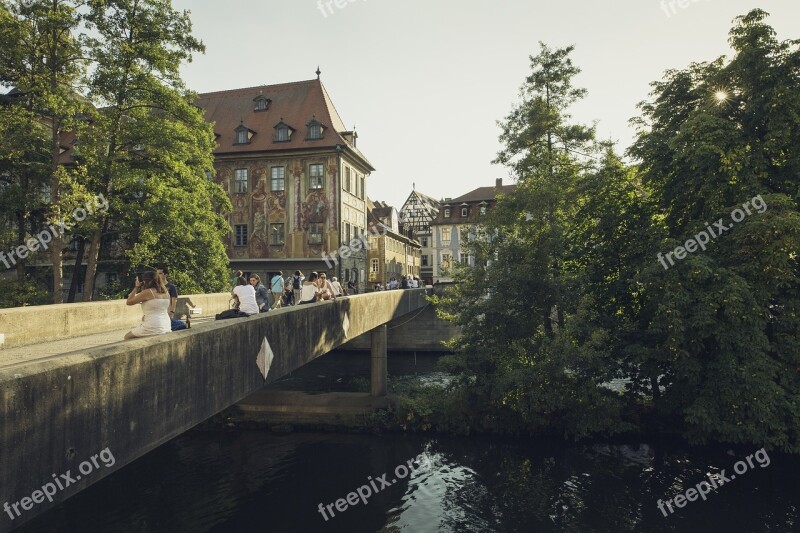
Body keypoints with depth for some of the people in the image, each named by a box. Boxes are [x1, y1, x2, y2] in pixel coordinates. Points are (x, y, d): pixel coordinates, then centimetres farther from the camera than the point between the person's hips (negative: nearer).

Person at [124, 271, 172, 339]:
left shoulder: (147, 292, -13)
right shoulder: (166, 293, 7)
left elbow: (128, 302, -4)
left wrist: (136, 287, 2)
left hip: (153, 328, -7)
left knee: (127, 337, 13)